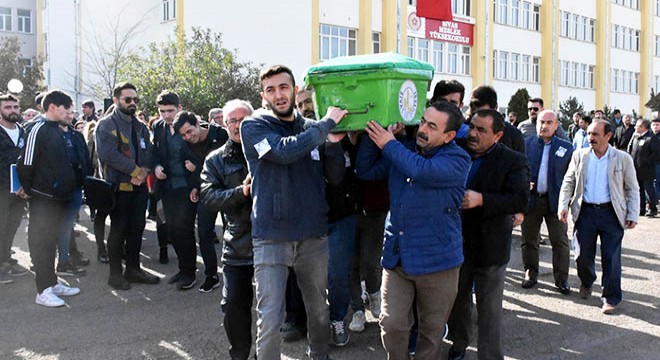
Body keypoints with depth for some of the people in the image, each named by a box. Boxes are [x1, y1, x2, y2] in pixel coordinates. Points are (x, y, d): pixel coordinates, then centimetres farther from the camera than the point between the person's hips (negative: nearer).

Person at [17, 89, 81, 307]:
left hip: (59, 197, 8)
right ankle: (43, 291, 5)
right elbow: (26, 164, -15)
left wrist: (68, 187, 13)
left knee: (51, 240, 15)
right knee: (40, 241, 0)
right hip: (43, 198, -8)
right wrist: (29, 190, -7)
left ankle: (52, 283, 25)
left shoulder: (58, 131, 12)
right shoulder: (39, 130, -13)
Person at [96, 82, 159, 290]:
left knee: (137, 227, 12)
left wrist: (144, 171, -10)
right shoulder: (107, 125, -8)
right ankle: (115, 273, 12)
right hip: (119, 186, -7)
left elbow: (148, 152, 11)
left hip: (139, 186, 7)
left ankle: (133, 269, 23)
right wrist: (135, 170, -19)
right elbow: (108, 153, -21)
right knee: (119, 229, 1)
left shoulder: (140, 127, 16)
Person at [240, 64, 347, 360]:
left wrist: (334, 142, -11)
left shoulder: (313, 128, 8)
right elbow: (284, 150, -23)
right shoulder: (253, 127, -3)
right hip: (271, 235, -4)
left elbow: (335, 177, 6)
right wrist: (328, 123, -14)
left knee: (318, 309, 19)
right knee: (270, 319, -3)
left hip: (314, 235, 4)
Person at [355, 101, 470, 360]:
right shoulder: (402, 151, 8)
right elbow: (364, 171, 11)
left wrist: (388, 144, -15)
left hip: (436, 259, -3)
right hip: (396, 257, 4)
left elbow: (423, 171, -28)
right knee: (391, 324, 0)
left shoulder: (458, 159, -10)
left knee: (431, 330, 13)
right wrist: (371, 134, -2)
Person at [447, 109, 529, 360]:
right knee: (457, 299, 20)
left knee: (489, 308, 6)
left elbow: (521, 200, -21)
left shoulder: (513, 161, -10)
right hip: (458, 243, 5)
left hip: (490, 248, -4)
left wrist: (481, 199, -31)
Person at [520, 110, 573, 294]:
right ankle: (530, 273, 25)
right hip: (530, 198, 1)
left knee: (560, 241, 3)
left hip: (555, 201, 0)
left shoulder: (566, 147, 4)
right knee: (529, 239, 10)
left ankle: (561, 279, 15)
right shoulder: (526, 143, 4)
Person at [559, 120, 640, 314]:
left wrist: (633, 215, -4)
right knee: (583, 255, 7)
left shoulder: (623, 159, 0)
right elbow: (568, 182, 8)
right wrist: (563, 205, -5)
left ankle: (611, 298, 14)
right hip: (585, 211, 2)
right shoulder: (579, 156, 5)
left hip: (611, 213, -2)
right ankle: (586, 283, 37)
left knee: (611, 258, -1)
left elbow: (632, 189, 4)